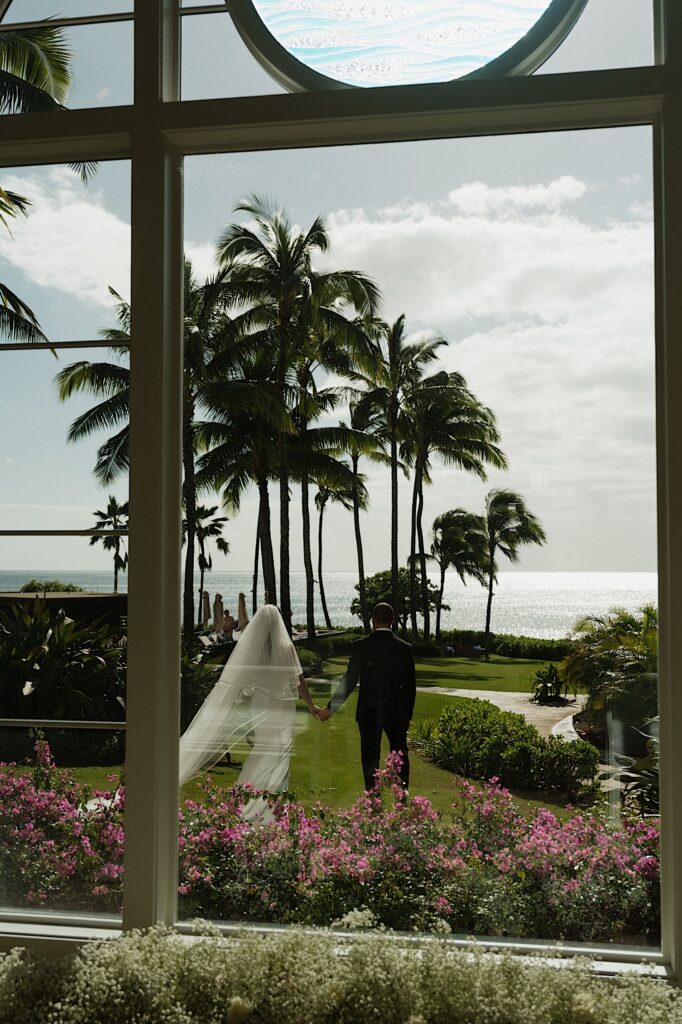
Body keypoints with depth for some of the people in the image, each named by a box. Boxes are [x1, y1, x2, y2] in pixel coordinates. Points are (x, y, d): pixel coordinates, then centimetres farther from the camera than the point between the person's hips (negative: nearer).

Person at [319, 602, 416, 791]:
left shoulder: (361, 646, -10)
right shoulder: (405, 648, -5)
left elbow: (349, 681, -11)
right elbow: (410, 685, 0)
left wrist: (331, 708, -2)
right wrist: (408, 715, 12)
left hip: (368, 712, -1)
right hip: (396, 712, 2)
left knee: (370, 757, 8)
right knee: (400, 754, 17)